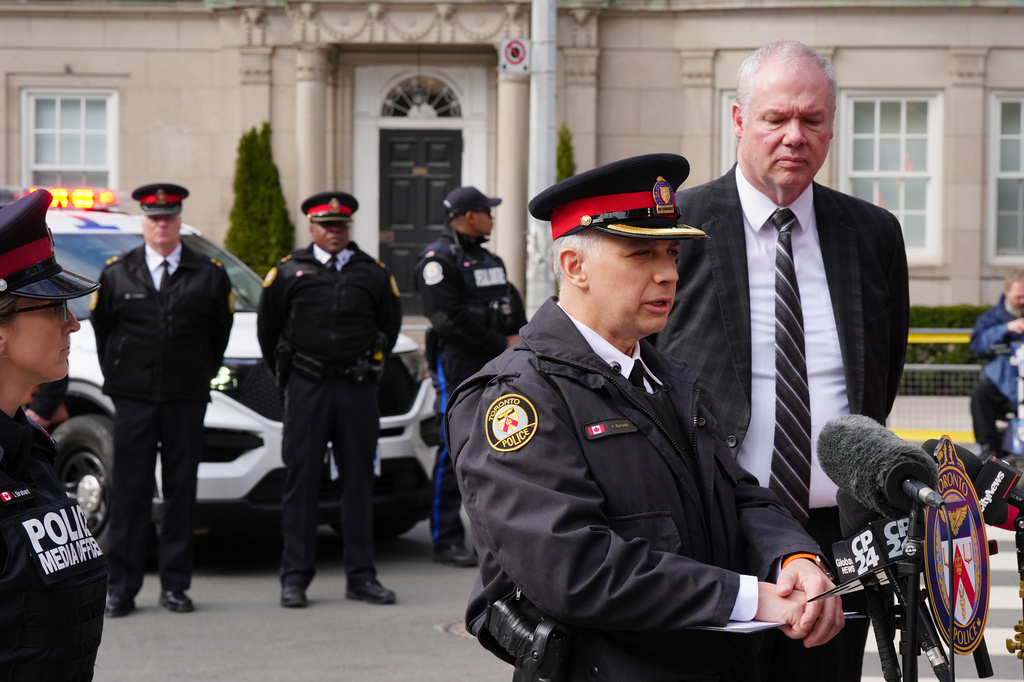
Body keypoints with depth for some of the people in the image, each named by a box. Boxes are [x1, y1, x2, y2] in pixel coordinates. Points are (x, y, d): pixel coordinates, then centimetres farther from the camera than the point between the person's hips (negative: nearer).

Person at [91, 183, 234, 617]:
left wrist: (203, 374, 7)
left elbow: (221, 331, 11)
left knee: (181, 492, 3)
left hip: (186, 401, 1)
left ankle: (174, 585, 11)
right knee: (129, 493, -1)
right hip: (132, 399, 0)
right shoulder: (116, 274, 5)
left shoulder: (209, 275, 5)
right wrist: (114, 374, 9)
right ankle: (122, 589, 3)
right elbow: (101, 328, 13)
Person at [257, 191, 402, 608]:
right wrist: (286, 374, 14)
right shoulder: (289, 271, 4)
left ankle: (361, 576, 11)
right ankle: (295, 577, 4)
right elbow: (267, 328, 13)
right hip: (306, 389, -2)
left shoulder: (374, 274, 9)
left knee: (359, 481, 5)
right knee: (301, 481, -1)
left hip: (358, 389, 2)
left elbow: (389, 327, 20)